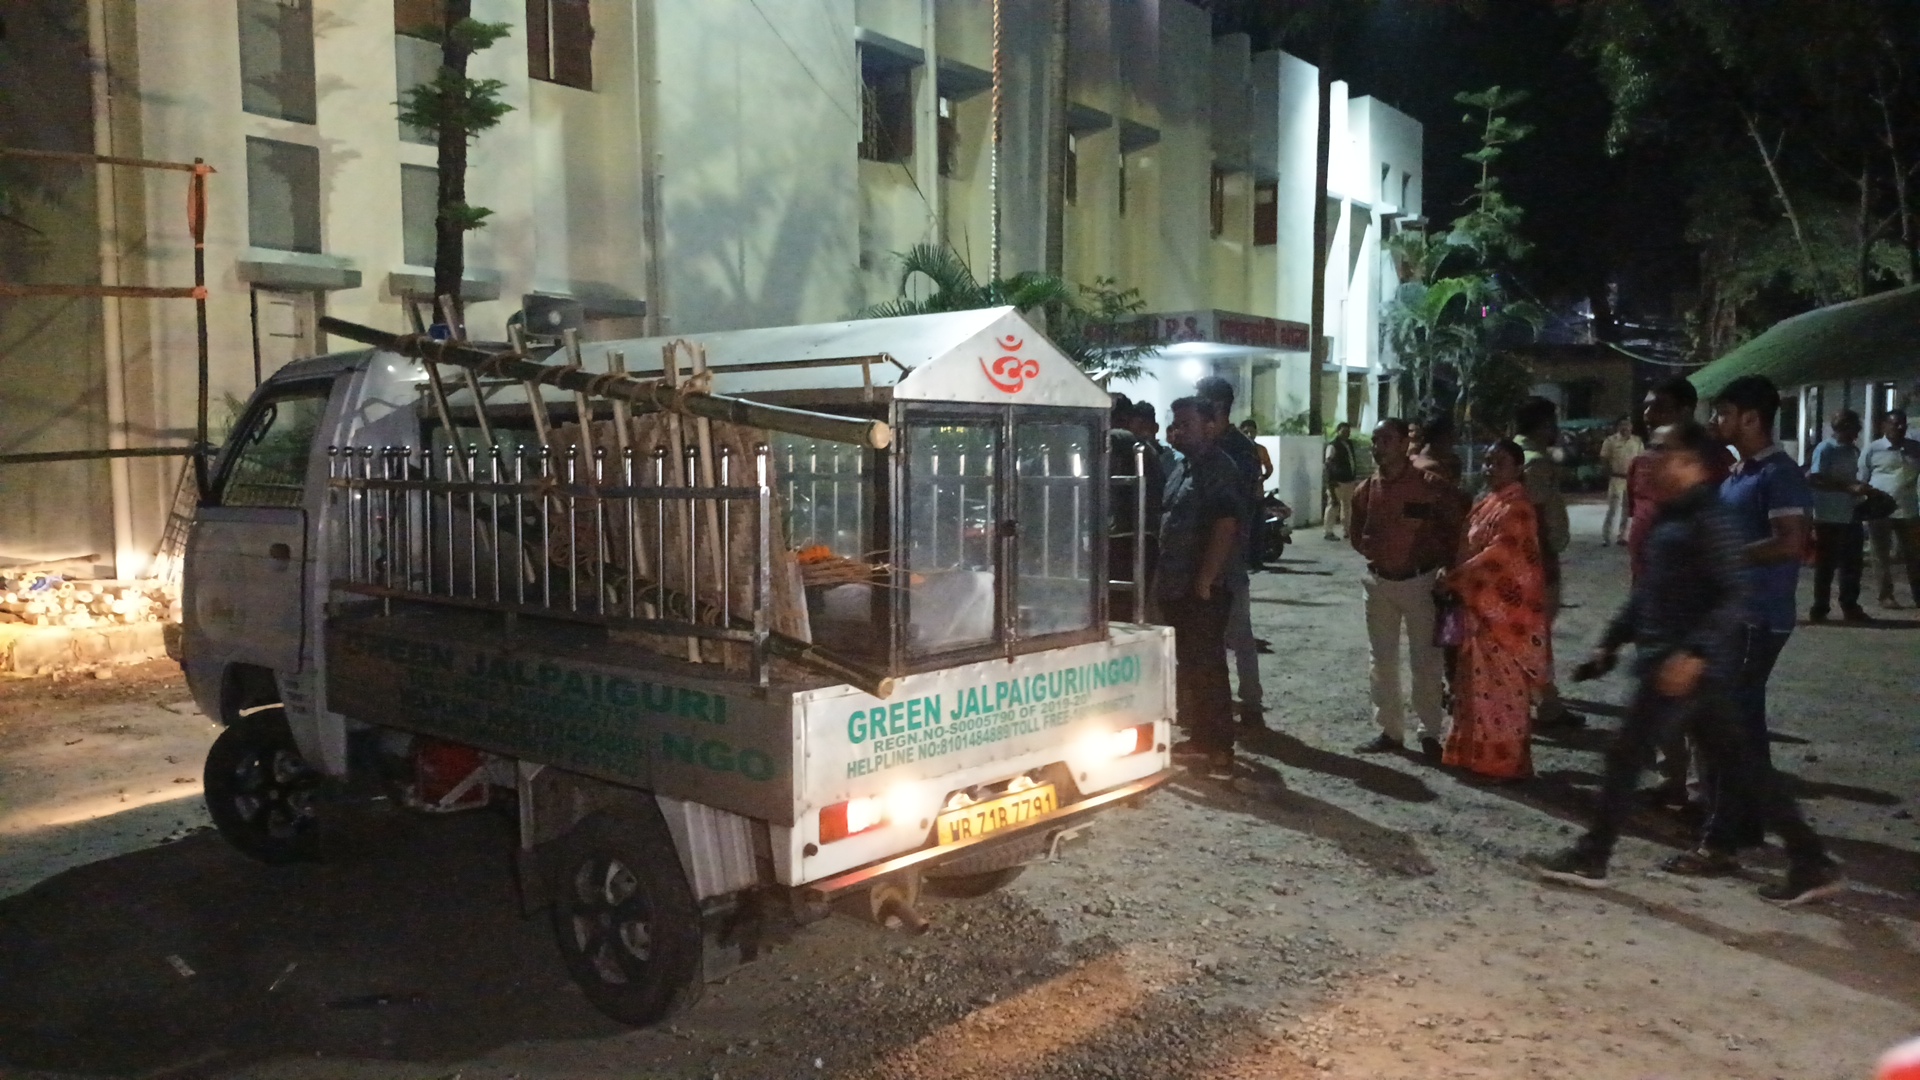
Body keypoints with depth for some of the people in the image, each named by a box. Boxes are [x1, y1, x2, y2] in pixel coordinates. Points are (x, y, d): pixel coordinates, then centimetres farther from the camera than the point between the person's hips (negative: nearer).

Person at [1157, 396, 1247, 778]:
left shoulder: (1218, 470, -14)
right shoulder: (1183, 468, 16)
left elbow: (1225, 528, -22)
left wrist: (1204, 582, -22)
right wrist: (1162, 574, 18)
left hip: (1202, 591, -9)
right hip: (1176, 588, 9)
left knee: (1207, 667, -5)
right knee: (1186, 665, 16)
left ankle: (1219, 750, 0)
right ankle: (1198, 736, 27)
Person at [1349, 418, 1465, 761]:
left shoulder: (1430, 485, -11)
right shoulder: (1365, 490, 3)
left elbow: (1455, 526, -2)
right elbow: (1357, 534, 16)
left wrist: (1438, 558, -4)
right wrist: (1373, 550, -2)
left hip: (1419, 582, -5)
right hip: (1379, 582, 5)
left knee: (1425, 661, 1)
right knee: (1381, 661, 10)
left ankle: (1430, 734, 11)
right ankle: (1390, 730, 20)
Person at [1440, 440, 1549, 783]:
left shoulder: (1517, 507, -15)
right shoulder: (1484, 504, 13)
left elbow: (1499, 554, -21)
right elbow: (1470, 549, 17)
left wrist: (1454, 578, -17)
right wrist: (1455, 578, 1)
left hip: (1505, 608, -9)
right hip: (1480, 605, 9)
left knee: (1503, 685, -1)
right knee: (1477, 682, 14)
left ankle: (1506, 761, 8)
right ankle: (1474, 753, 23)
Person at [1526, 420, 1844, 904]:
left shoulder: (1709, 520, -15)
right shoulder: (1670, 517, 14)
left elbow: (1734, 597, -22)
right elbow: (1648, 590, 21)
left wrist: (1693, 653, -29)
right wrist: (1612, 642, 20)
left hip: (1685, 664, -10)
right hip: (1668, 658, 10)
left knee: (1625, 755, -1)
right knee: (1737, 761, 12)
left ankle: (1590, 859, 11)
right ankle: (1811, 862, 18)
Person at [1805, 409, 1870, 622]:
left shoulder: (1853, 450, 13)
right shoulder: (1825, 449, -11)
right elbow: (1816, 480, -19)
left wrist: (1860, 489, 6)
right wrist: (1850, 488, -25)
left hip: (1850, 517, 7)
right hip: (1829, 518, -7)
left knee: (1852, 564, 11)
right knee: (1826, 565, 1)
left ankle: (1850, 606, 21)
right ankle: (1820, 608, 9)